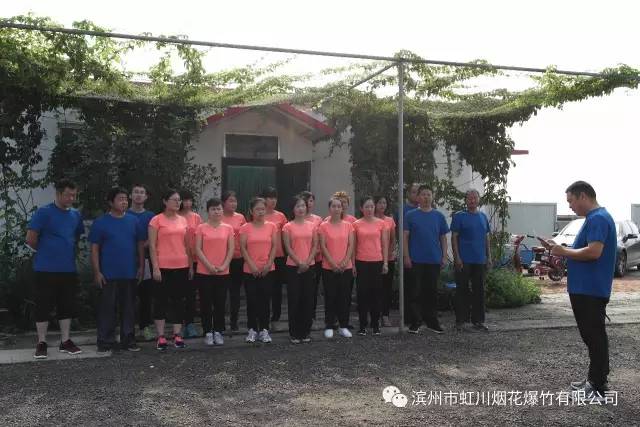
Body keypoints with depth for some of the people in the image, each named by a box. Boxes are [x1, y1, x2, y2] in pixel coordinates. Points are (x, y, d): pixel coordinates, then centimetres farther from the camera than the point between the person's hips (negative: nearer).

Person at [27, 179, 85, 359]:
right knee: (43, 305, 2)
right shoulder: (44, 212, -9)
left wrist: (69, 253, 12)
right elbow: (31, 239, -9)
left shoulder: (76, 215, 8)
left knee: (67, 305, 10)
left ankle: (65, 341, 21)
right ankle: (41, 343, 13)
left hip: (68, 269, 5)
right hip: (46, 269, -5)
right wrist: (46, 251, 3)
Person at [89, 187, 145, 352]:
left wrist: (141, 267, 5)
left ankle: (128, 340, 18)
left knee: (129, 308, 9)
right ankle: (105, 342, 11)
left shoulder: (134, 221, 7)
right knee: (107, 308, 2)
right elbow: (94, 248, -2)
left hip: (130, 273, 3)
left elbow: (140, 245, 11)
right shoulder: (100, 222, -1)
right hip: (108, 274, -3)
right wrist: (97, 272, -7)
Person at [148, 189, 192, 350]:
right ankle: (161, 336, 9)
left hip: (182, 266, 5)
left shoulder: (183, 220, 11)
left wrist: (191, 265, 12)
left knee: (179, 300, 8)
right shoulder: (156, 220, -4)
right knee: (161, 300, 3)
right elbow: (152, 246, -7)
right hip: (163, 267, -5)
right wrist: (155, 267, -13)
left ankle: (177, 335, 16)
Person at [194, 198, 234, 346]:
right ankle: (208, 332, 13)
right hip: (204, 272, -1)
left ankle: (218, 332, 17)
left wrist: (224, 265, -9)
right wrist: (209, 265, -14)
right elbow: (198, 249, -5)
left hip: (223, 273, 2)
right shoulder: (201, 228, -1)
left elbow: (231, 249, 3)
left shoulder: (228, 228, 5)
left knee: (220, 303, 6)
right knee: (206, 303, 4)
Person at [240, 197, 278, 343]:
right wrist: (252, 265, -13)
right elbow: (243, 248, -5)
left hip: (267, 270, 1)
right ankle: (252, 330, 13)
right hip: (250, 270, -1)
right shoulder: (245, 228, -1)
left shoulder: (271, 226, 3)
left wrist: (269, 264, -9)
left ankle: (264, 330, 13)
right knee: (252, 300, 3)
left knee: (265, 300, 5)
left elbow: (274, 246, 1)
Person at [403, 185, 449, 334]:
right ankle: (415, 323, 8)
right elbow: (405, 237, -1)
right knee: (416, 292, 1)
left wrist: (444, 256, 3)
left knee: (432, 292, 10)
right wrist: (406, 257, -9)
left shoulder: (439, 216, 9)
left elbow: (443, 238, 11)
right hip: (416, 260, -2)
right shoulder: (411, 215, 1)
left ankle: (432, 322, 20)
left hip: (434, 260, 2)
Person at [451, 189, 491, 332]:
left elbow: (486, 238, 17)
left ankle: (478, 321, 18)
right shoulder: (459, 216, -3)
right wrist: (457, 257, -13)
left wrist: (489, 257, 12)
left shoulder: (483, 217, 13)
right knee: (462, 290, -1)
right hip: (464, 260, -5)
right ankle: (460, 321, 6)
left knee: (479, 291, 9)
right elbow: (454, 237, -6)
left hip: (480, 261, 5)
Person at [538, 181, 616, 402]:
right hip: (585, 289, 10)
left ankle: (599, 389, 2)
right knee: (592, 336, 16)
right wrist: (558, 249, 9)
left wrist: (564, 251, -16)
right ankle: (594, 380, 26)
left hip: (591, 291, -10)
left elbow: (594, 251, -28)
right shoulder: (594, 218, 16)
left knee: (595, 336, -4)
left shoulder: (598, 218, -17)